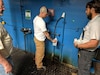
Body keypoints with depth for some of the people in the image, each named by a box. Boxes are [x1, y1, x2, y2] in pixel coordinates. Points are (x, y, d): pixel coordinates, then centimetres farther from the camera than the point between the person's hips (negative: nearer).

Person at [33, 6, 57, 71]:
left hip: (36, 38, 9)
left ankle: (37, 62, 46)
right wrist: (52, 40, -13)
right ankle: (39, 66, 28)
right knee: (41, 54, 9)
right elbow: (46, 34, -24)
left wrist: (45, 31, 12)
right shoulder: (41, 22, -31)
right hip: (40, 40, -9)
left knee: (38, 52, 26)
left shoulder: (36, 18, -1)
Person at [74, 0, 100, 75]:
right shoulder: (93, 20, 4)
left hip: (87, 52, -9)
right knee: (82, 68, 27)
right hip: (85, 50, 9)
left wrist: (78, 45, -19)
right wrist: (79, 42, 4)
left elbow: (93, 43, -31)